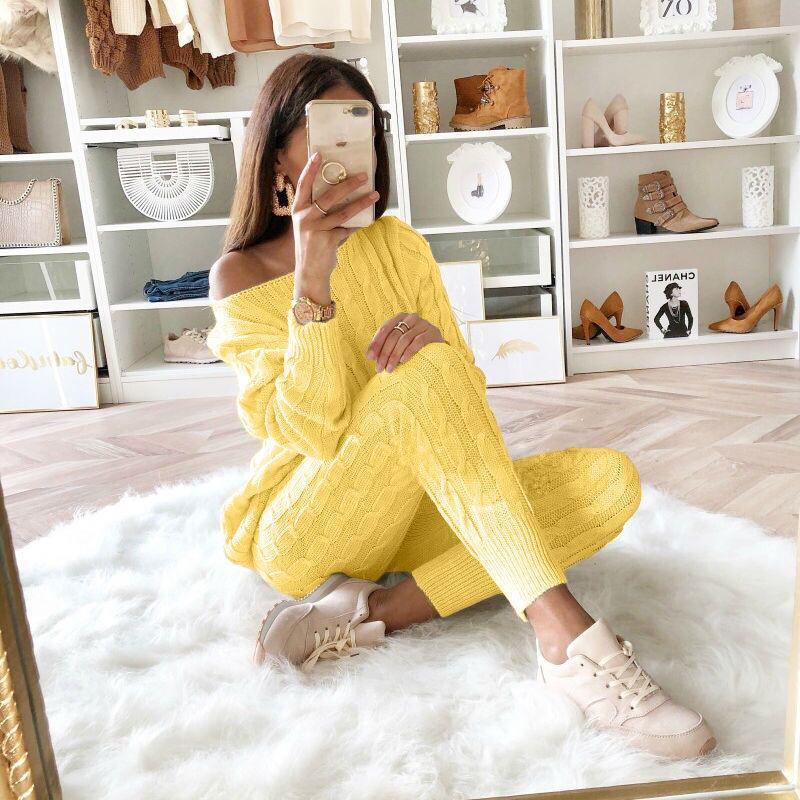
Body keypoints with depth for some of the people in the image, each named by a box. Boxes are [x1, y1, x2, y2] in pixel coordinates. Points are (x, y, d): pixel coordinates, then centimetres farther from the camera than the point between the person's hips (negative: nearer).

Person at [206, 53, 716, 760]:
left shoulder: (399, 245, 5)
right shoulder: (241, 276, -8)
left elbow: (466, 401, 2)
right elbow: (317, 433, -20)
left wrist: (433, 336, -20)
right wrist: (312, 282, -29)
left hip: (409, 513, 5)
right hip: (302, 534, -5)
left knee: (611, 480, -17)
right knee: (424, 372, -31)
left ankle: (373, 611, -23)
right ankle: (563, 629, -33)